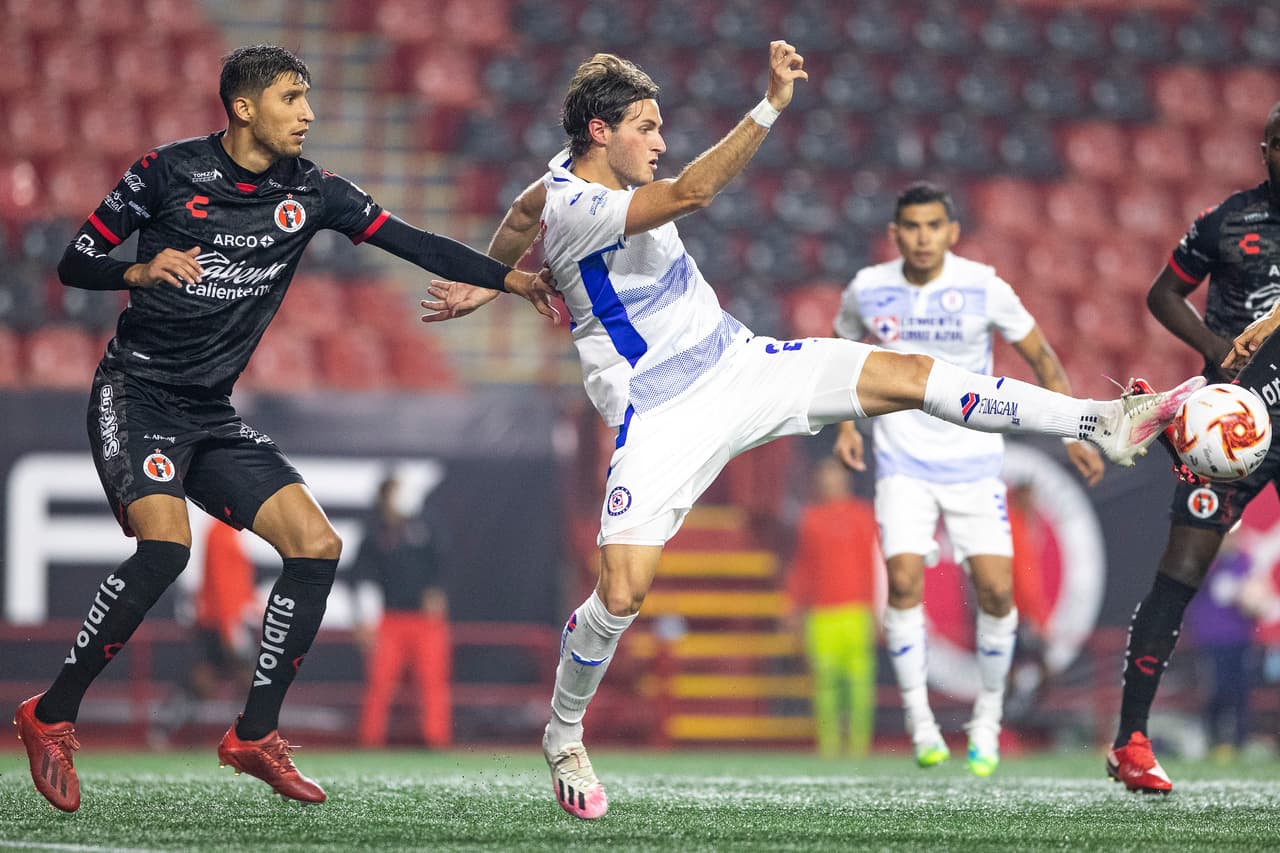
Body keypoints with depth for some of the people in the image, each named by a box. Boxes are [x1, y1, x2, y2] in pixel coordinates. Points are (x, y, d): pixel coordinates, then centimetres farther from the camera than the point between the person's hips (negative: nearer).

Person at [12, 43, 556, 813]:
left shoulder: (311, 192, 5)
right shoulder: (170, 171, -7)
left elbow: (410, 242, 1)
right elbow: (75, 263, -3)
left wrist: (510, 278, -9)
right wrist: (141, 271, -23)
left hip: (214, 415, 6)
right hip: (138, 393, -6)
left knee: (317, 546, -6)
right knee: (166, 545, -28)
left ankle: (256, 735, 5)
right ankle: (51, 718, -15)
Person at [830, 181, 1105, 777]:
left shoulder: (983, 288, -10)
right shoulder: (867, 290, -5)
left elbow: (1040, 357, 2)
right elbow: (844, 350, 16)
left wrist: (1074, 435, -3)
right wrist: (846, 424, 6)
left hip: (973, 460, 0)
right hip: (903, 462, 0)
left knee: (995, 589, -8)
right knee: (904, 582, -16)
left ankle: (987, 721, 13)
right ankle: (920, 723, -3)